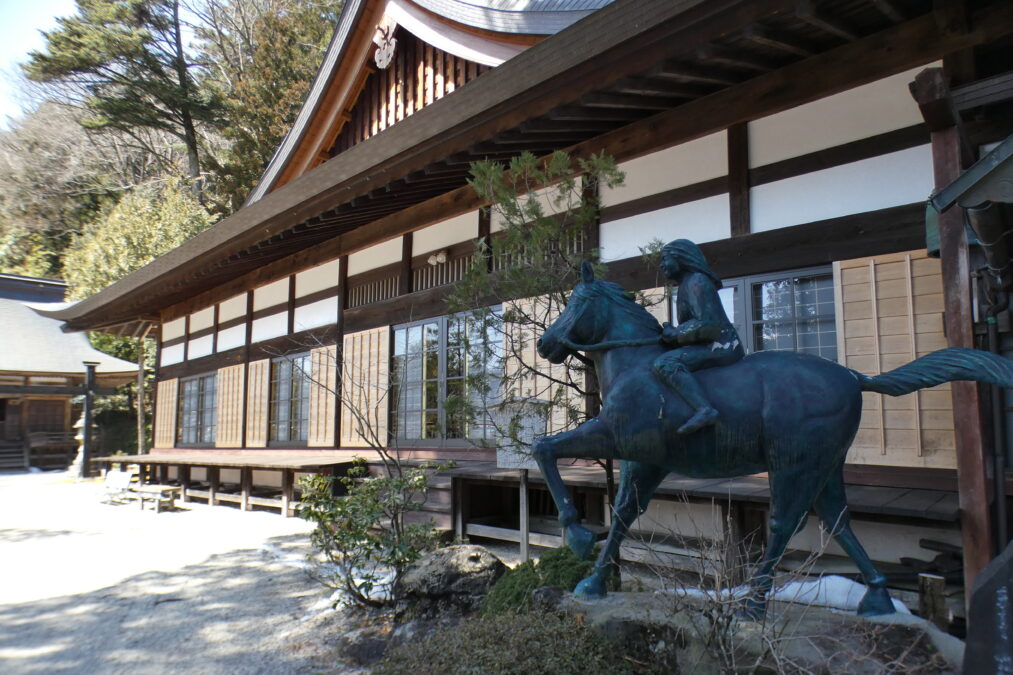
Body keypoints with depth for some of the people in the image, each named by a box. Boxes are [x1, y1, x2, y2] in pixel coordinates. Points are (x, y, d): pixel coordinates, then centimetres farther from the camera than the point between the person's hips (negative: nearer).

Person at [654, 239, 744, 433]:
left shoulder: (696, 282, -11)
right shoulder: (687, 285, 19)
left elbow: (705, 325, -22)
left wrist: (672, 334, -11)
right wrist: (670, 332, 6)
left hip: (720, 346, -11)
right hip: (714, 346, 11)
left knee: (664, 363, -28)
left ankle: (704, 409, -41)